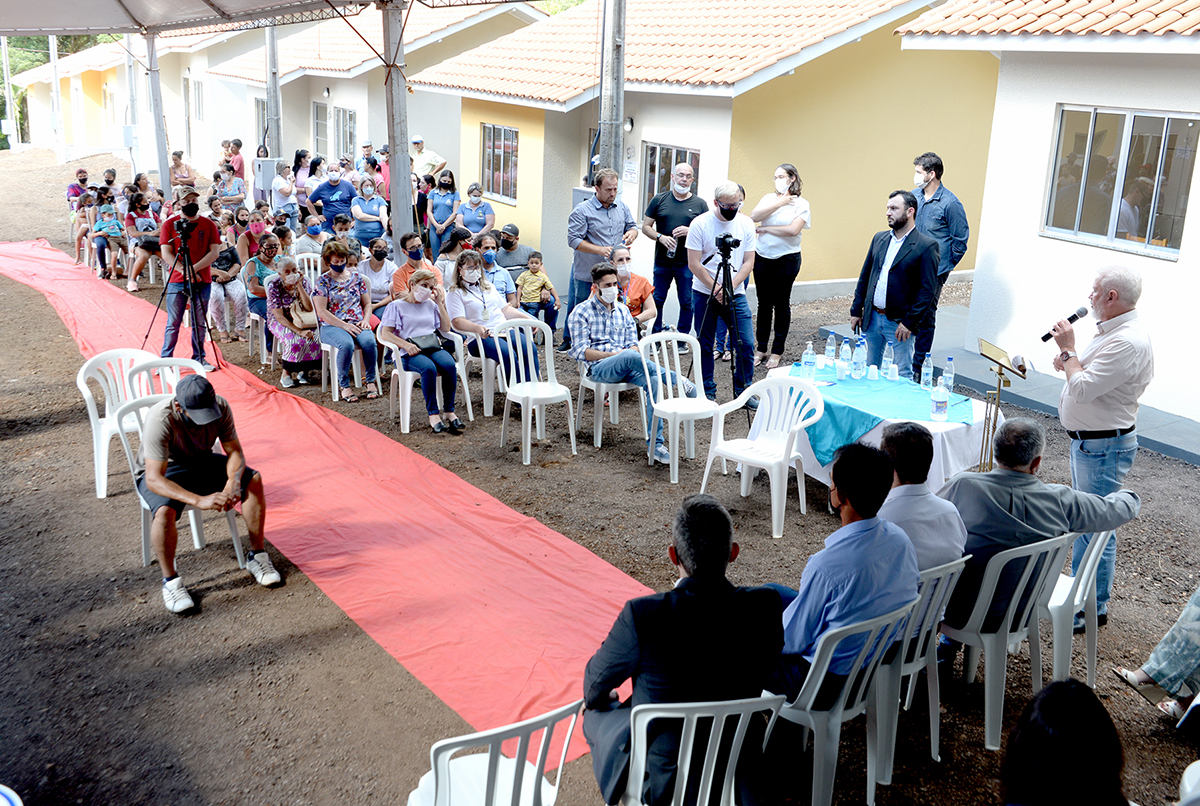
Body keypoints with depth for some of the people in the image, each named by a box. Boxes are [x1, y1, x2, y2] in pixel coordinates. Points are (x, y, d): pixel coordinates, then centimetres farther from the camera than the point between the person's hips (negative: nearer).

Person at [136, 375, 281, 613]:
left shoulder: (220, 406, -20)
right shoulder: (160, 419, -34)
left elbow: (235, 451, -12)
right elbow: (154, 479, -37)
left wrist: (233, 482, -35)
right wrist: (199, 500, -49)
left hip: (202, 462, 4)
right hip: (163, 471, -4)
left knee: (253, 480, -17)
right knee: (164, 511, -35)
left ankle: (256, 555, -4)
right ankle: (170, 581, -14)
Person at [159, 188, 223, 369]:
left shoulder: (209, 225, 6)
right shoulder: (170, 224, 3)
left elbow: (214, 252, -1)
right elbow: (166, 254, -3)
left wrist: (194, 269, -14)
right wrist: (184, 271, -16)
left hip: (202, 281, 1)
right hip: (177, 281, -1)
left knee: (199, 323, 7)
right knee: (173, 323, 0)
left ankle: (199, 358, 17)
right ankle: (165, 360, 7)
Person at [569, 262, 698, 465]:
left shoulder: (623, 310, 19)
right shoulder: (581, 312, 3)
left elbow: (633, 344, 17)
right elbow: (580, 351, -5)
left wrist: (631, 353, -9)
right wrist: (613, 355, -15)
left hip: (625, 368, 5)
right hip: (598, 368, -5)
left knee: (652, 380, -28)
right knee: (629, 356, -38)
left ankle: (655, 443, -31)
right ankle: (677, 380, -27)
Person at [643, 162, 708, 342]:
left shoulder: (700, 204, 5)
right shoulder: (659, 200, 6)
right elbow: (646, 227, 7)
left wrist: (690, 231, -13)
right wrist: (660, 237, -11)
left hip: (688, 263, -1)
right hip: (662, 261, 1)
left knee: (687, 302, 3)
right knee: (657, 300, 5)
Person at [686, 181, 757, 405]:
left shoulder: (746, 224, 1)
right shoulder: (700, 224, -9)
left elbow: (748, 262, 1)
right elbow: (694, 264, -10)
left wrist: (730, 287, -12)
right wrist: (716, 289, -12)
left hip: (736, 294, 2)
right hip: (704, 294, -2)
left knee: (746, 344, -1)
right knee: (705, 346, 5)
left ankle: (743, 391, 16)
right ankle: (708, 393, 18)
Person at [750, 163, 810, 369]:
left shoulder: (801, 204, -4)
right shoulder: (769, 198, 8)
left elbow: (793, 230, -18)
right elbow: (754, 217, -10)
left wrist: (766, 229, -10)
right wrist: (779, 203, -13)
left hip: (786, 259, -4)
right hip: (762, 257, 4)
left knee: (781, 305, 4)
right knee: (764, 304, 9)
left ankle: (777, 351, 13)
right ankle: (761, 348, 18)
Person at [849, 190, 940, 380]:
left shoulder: (926, 246, -9)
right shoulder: (879, 238, 10)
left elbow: (928, 289, -13)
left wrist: (909, 322, -17)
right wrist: (856, 310, 9)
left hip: (900, 322, -6)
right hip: (871, 318, 6)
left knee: (902, 376, 1)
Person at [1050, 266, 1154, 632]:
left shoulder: (1128, 342, -26)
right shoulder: (1114, 330, 8)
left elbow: (1083, 389, -29)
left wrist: (1068, 348, -16)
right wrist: (1070, 360, 2)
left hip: (1104, 447, -11)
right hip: (1087, 439, 11)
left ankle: (1094, 608, 10)